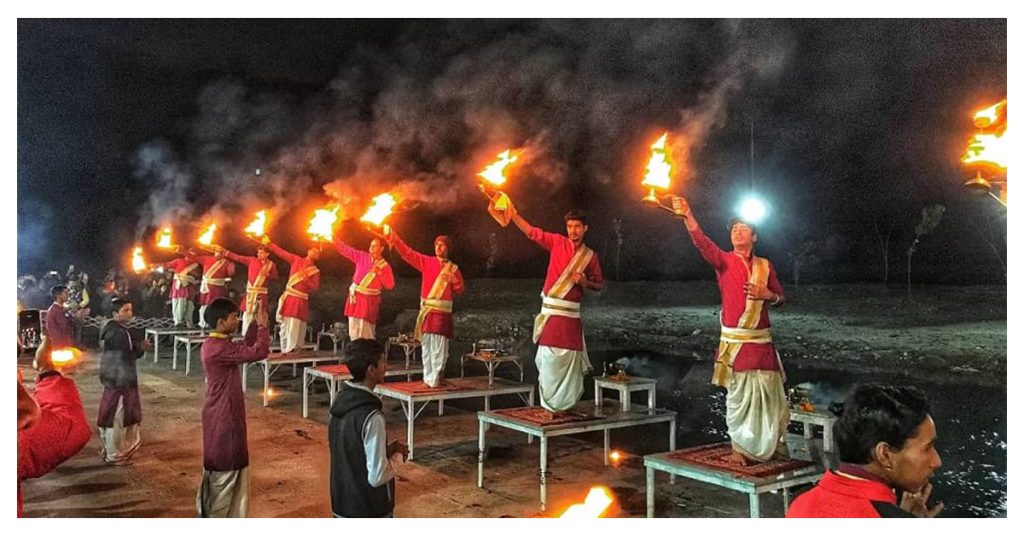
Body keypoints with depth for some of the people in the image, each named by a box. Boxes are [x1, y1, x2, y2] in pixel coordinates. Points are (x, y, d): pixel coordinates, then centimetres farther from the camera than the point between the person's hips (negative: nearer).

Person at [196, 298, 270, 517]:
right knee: (226, 467, 2)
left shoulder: (214, 344, 7)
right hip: (224, 415, -10)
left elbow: (246, 348, 16)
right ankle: (216, 519, 13)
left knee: (217, 464, 21)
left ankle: (208, 512, 33)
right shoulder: (220, 348, -25)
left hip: (220, 413, 10)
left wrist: (255, 322, 7)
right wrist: (262, 324, -16)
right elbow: (259, 352, -29)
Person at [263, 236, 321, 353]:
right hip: (288, 298, 2)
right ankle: (284, 353, 10)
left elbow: (315, 287, -4)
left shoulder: (315, 271, 3)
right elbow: (281, 253, 8)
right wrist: (269, 244, 6)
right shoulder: (296, 260, 8)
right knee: (284, 327, 3)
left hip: (300, 302, -2)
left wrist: (305, 278, -16)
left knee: (295, 329, -9)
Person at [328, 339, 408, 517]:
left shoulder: (340, 402, 0)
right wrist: (395, 455, -7)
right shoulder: (371, 416, -27)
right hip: (370, 511, -8)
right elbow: (377, 476, -24)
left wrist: (386, 450, 6)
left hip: (342, 505, 8)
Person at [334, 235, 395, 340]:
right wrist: (335, 239, -12)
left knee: (366, 332, -3)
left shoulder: (385, 267, -4)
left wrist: (379, 272, -19)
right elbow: (346, 250, 0)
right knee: (353, 329, 6)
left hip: (369, 302, -3)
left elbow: (390, 285, -9)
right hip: (355, 297, 3)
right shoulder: (362, 256, 2)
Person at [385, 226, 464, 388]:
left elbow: (460, 289, 7)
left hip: (442, 312, -2)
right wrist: (392, 236, -4)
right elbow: (407, 252, 3)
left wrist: (453, 280, -13)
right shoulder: (426, 261, 6)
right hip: (426, 309, 2)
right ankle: (428, 377, 13)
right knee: (426, 345, 6)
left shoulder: (453, 268, 5)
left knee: (439, 346, -7)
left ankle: (435, 379, -1)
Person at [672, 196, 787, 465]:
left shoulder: (765, 265, 9)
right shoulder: (724, 261, -2)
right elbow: (702, 242, -21)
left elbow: (781, 298, 17)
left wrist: (768, 295, -6)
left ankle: (770, 445, 28)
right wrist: (687, 215, -37)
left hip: (762, 341, 3)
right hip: (734, 341, -3)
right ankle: (741, 447, 17)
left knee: (769, 394, 8)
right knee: (740, 395, 3)